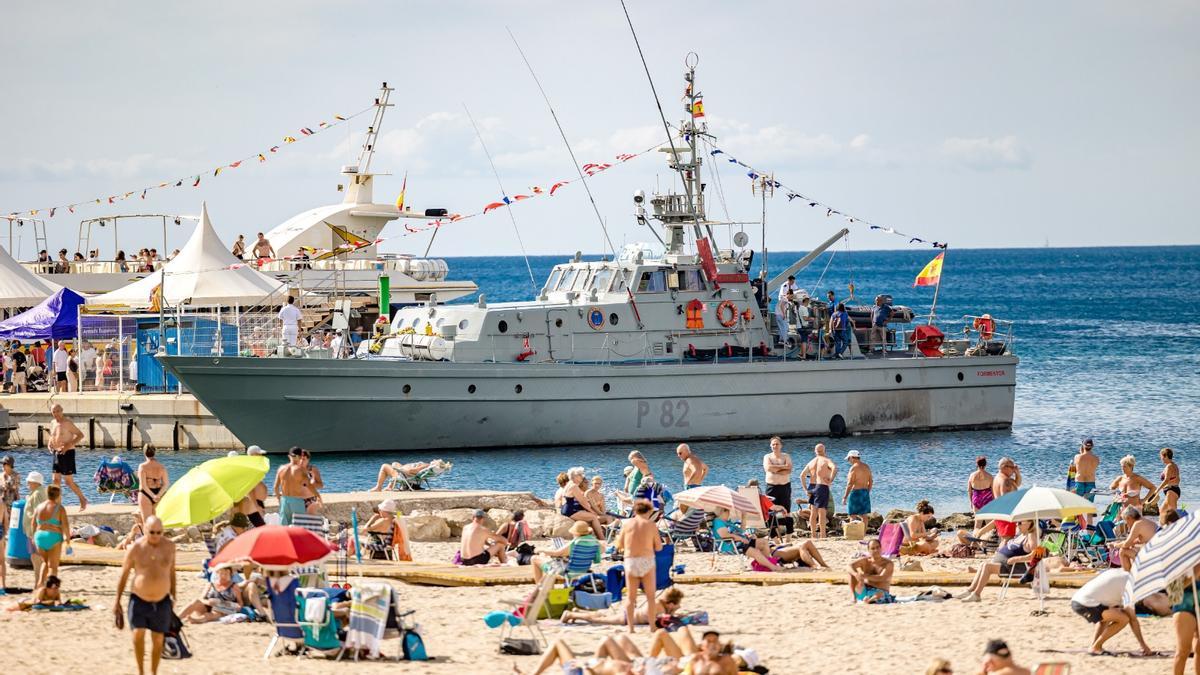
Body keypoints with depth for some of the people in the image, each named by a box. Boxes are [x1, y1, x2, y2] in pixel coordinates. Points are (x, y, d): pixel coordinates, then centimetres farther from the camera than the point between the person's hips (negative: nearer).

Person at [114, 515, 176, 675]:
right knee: (138, 634, -19)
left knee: (158, 639, 8)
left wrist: (174, 596, 12)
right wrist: (117, 602, 2)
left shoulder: (169, 546, -2)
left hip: (162, 602, 2)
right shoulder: (135, 548, -9)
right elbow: (124, 575, 0)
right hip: (139, 600, -2)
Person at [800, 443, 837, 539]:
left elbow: (802, 475, 7)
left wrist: (806, 489, 8)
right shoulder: (826, 461, -6)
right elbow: (834, 468, -27)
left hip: (812, 487, 6)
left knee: (814, 512, 14)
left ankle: (813, 535, 18)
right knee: (822, 512, -4)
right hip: (822, 487, -6)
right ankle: (822, 535, -6)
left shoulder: (811, 462, 10)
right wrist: (831, 480, -17)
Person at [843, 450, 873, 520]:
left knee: (853, 516, -5)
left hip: (855, 493, -8)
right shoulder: (866, 467, 11)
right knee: (863, 515, 11)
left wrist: (845, 497, -14)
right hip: (865, 493, 8)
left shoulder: (854, 468, -13)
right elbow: (871, 481, 16)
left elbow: (850, 484, -17)